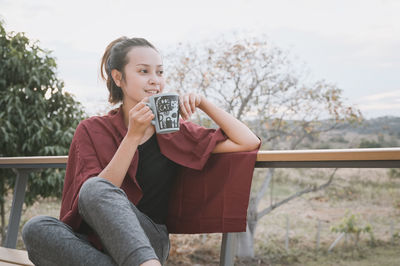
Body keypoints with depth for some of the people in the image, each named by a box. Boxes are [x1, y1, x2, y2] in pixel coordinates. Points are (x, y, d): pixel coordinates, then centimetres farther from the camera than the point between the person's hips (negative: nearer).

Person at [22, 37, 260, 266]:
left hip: (150, 240, -1)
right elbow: (92, 194, -10)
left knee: (96, 188, -29)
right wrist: (133, 136, -13)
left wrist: (203, 103, -4)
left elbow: (249, 143, 4)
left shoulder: (173, 131, 9)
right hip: (94, 244, 2)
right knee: (36, 228, -31)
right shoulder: (92, 130, 7)